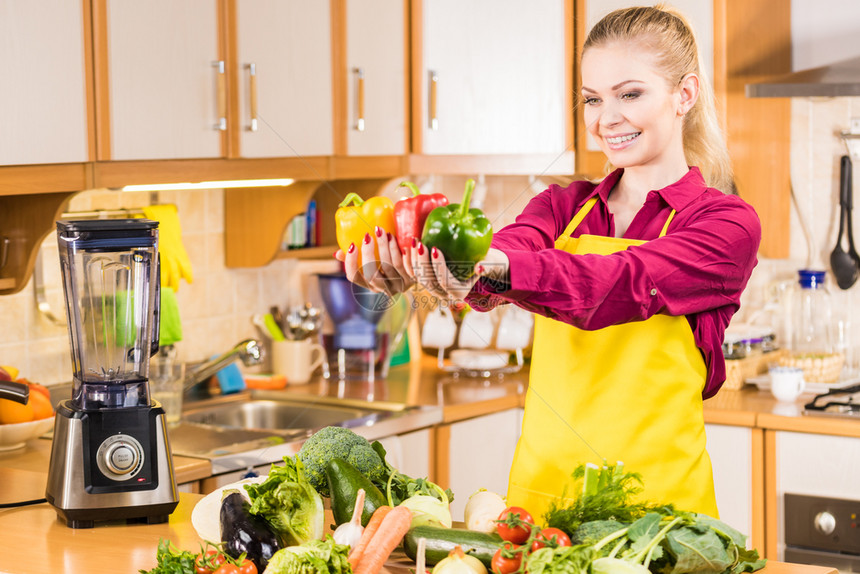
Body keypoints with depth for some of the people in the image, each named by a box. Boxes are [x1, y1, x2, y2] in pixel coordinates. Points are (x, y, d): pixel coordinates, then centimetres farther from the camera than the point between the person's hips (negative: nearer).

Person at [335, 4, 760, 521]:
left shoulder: (728, 223, -2)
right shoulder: (564, 207, 12)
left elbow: (618, 286, -21)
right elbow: (510, 250, -11)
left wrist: (497, 267, -38)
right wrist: (419, 261, -32)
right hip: (540, 486, 4)